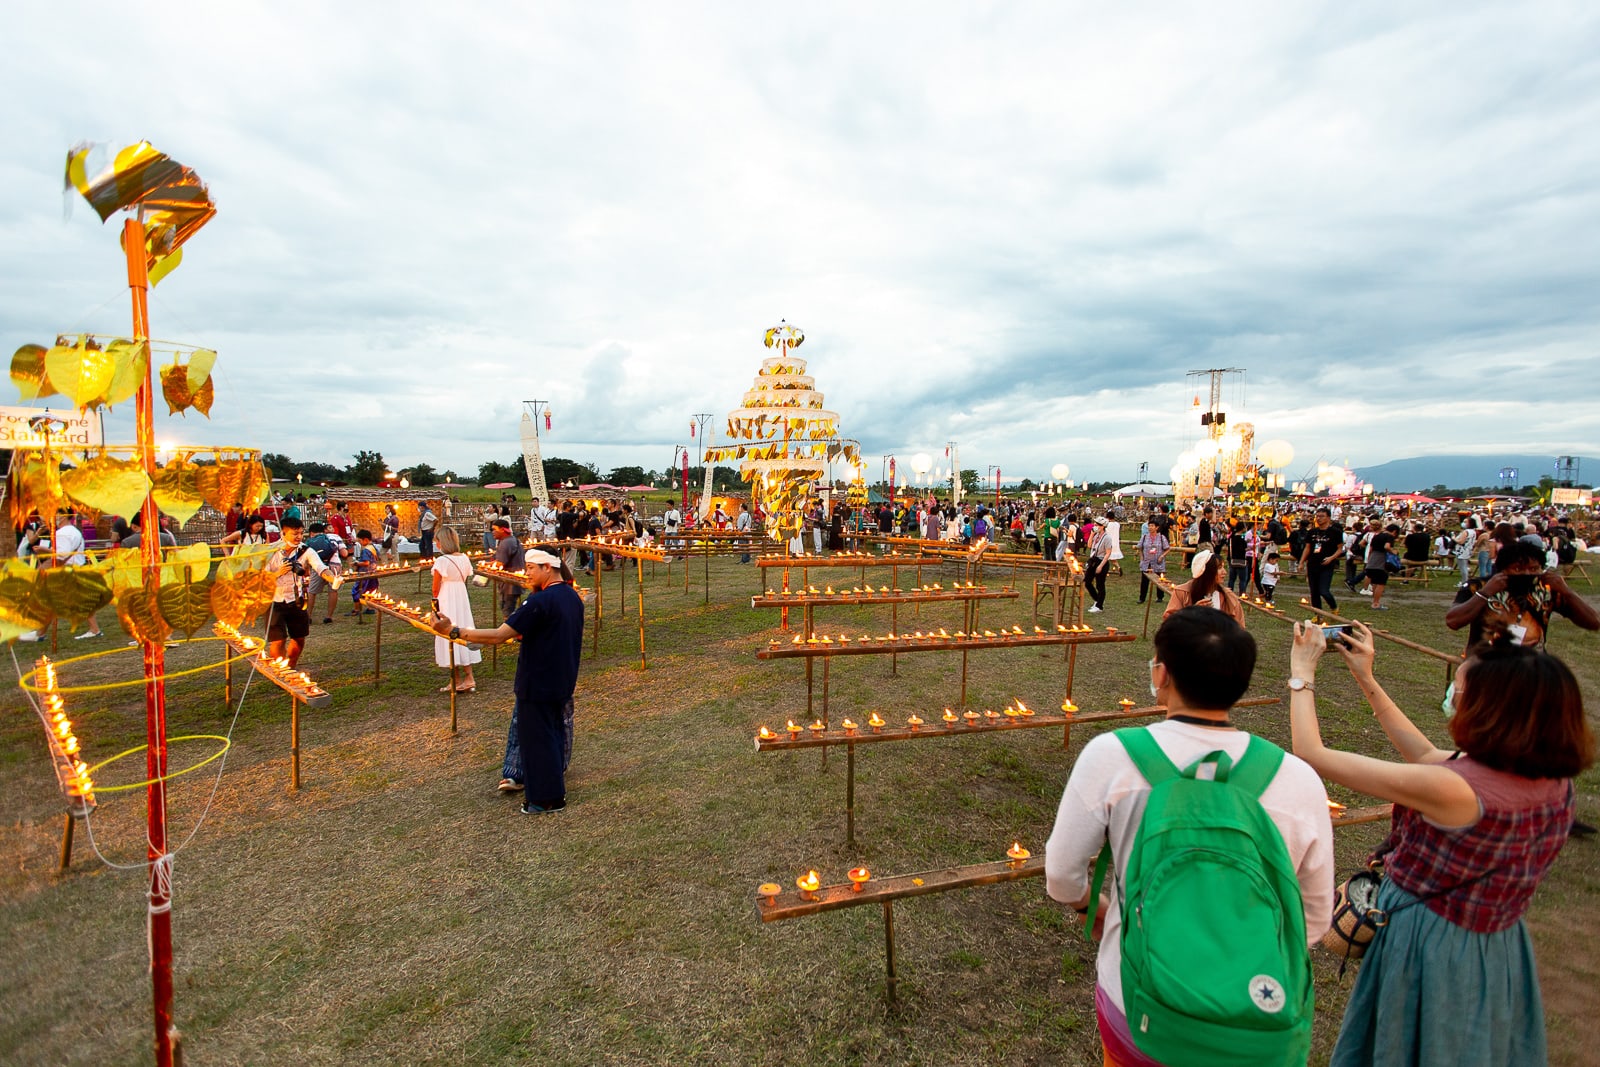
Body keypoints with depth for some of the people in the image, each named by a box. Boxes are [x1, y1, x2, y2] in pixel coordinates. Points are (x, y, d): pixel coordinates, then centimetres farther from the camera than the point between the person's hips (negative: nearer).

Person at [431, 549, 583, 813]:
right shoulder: (573, 597, 3)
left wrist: (454, 631, -24)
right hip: (563, 681, 9)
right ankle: (554, 789, 35)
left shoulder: (540, 601, -25)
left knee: (536, 737, 6)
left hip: (538, 684, -9)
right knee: (554, 733, 21)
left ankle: (546, 798, 17)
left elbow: (498, 636, -27)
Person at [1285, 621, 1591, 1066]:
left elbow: (1313, 754, -28)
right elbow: (1427, 756, 6)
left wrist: (1302, 674, -16)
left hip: (1426, 944, -7)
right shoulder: (1554, 781, -9)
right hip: (1501, 952, 7)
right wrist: (1367, 680, 6)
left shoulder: (1457, 790, -33)